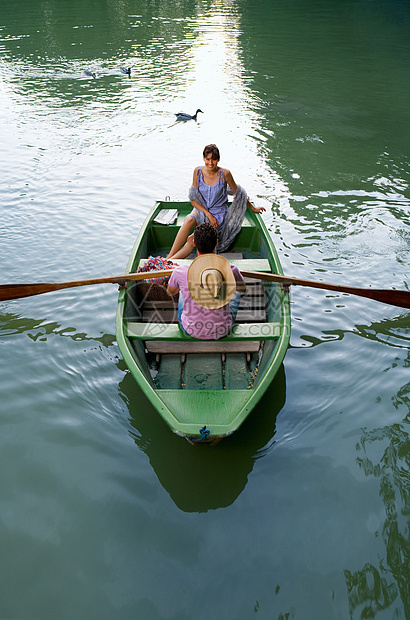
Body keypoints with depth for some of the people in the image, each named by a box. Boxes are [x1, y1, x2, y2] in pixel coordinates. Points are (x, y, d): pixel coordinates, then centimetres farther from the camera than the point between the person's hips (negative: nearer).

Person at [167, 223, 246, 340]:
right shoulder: (231, 270, -23)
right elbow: (243, 288, 2)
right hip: (223, 331, 0)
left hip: (191, 330, 0)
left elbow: (170, 292, 2)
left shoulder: (181, 272, -23)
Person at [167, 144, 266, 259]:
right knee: (189, 220, -34)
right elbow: (193, 199, -3)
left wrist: (253, 208, 14)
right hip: (201, 209, 2)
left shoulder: (224, 174, -12)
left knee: (192, 240, -26)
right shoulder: (198, 171, -6)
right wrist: (208, 214, -14)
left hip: (218, 212, -2)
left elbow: (238, 193, 4)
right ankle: (169, 257, -35)